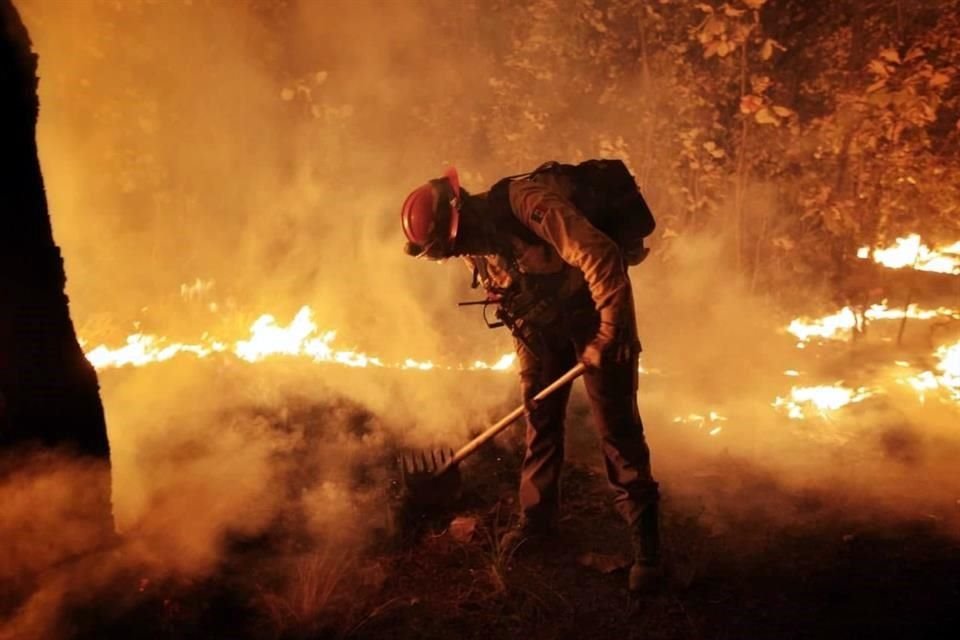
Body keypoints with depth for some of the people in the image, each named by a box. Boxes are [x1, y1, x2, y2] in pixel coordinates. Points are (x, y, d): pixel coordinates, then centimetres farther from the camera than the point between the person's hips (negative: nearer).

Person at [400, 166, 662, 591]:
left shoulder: (529, 203, -30)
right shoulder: (474, 246, -2)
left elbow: (601, 257, -33)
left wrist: (608, 335, -27)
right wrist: (527, 361, 12)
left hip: (596, 315, -7)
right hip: (544, 325, 7)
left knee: (616, 429, -7)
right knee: (540, 421, 10)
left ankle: (646, 545, 0)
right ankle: (537, 516, 27)